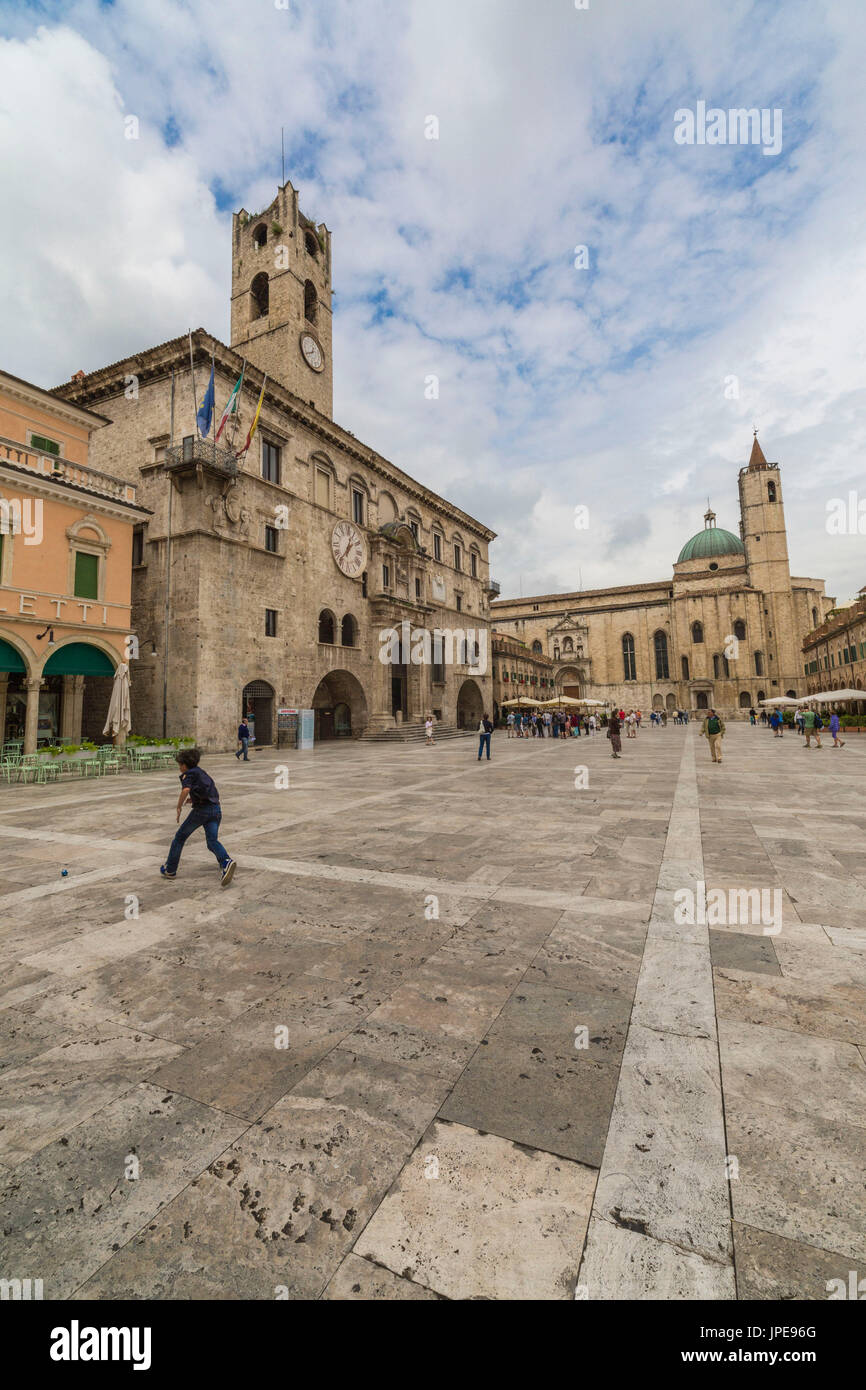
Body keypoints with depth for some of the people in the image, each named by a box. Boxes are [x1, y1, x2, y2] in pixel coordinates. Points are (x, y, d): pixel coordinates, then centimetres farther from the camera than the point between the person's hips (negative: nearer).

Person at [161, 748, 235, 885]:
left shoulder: (188, 774, 1)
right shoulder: (201, 772, 24)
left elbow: (186, 790, -20)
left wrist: (179, 808, -10)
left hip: (201, 809, -6)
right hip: (216, 808, 6)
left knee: (180, 836, 15)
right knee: (212, 841, -3)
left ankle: (170, 869, 26)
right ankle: (226, 862, -31)